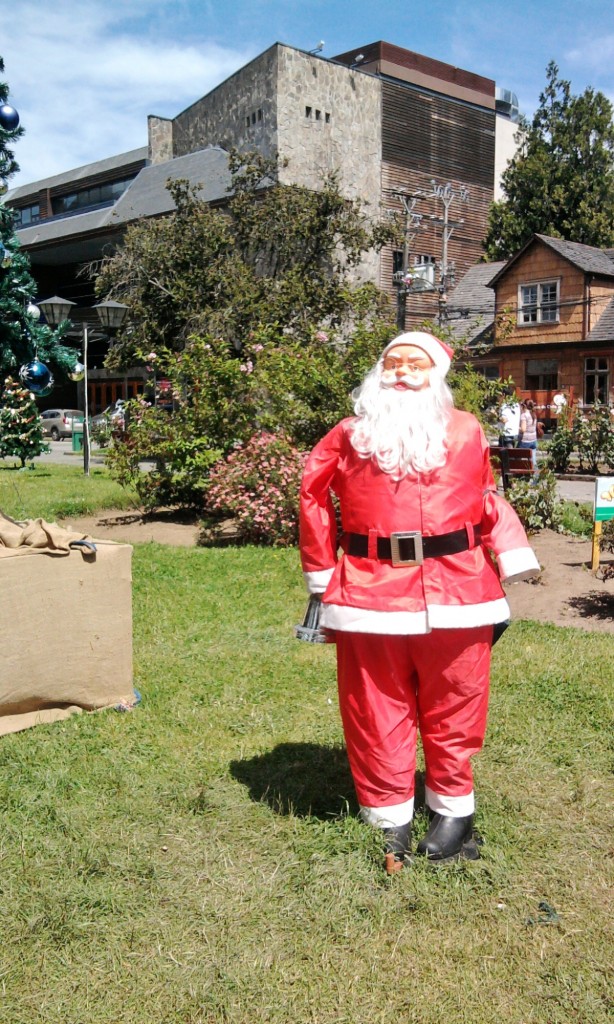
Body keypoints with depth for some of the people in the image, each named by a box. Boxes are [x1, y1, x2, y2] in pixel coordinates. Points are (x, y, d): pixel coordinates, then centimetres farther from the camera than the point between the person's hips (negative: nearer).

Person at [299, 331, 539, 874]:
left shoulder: (466, 431, 9)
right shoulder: (351, 434, 7)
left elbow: (490, 501, 16)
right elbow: (314, 493, 12)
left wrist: (513, 558, 6)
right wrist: (322, 572, 9)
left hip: (455, 588, 0)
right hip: (371, 592, 0)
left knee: (452, 710, 9)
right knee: (377, 711, 8)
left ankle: (453, 812, 29)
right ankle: (389, 820, 24)